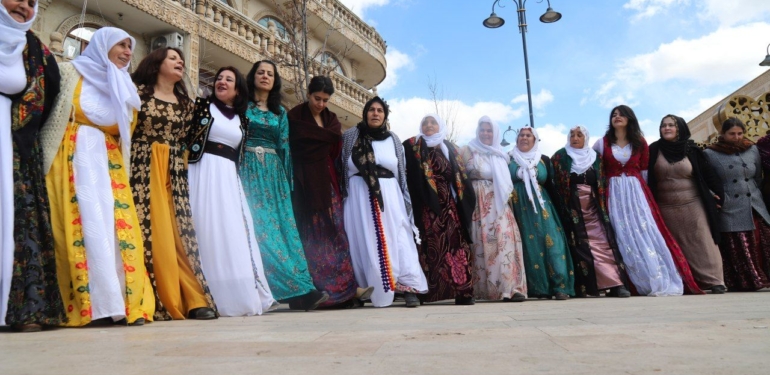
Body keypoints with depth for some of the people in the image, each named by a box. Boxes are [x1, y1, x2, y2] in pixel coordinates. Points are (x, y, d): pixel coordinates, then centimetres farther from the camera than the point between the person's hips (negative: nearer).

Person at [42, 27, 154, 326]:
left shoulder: (122, 86, 24)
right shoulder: (69, 73, 9)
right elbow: (57, 115, 0)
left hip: (109, 160, 5)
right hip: (76, 157, -4)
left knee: (117, 224, -8)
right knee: (86, 222, -16)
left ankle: (125, 302, -12)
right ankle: (92, 302, -18)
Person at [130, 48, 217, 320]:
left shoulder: (186, 102, 17)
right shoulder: (139, 91, 5)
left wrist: (182, 171, 9)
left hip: (173, 173, 4)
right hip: (143, 169, -3)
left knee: (178, 232, -1)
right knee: (151, 231, -9)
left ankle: (193, 300, 0)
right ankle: (154, 301, -3)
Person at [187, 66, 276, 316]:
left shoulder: (241, 120, 19)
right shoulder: (202, 105, 8)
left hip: (228, 178, 4)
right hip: (203, 172, -4)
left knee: (233, 232, 2)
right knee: (208, 231, -10)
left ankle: (238, 295, 7)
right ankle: (212, 299, -9)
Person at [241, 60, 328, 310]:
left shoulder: (280, 112, 18)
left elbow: (284, 147, 14)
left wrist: (288, 179, 7)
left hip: (273, 173, 3)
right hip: (249, 171, -3)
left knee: (282, 226, -5)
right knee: (258, 228, -13)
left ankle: (299, 294, -8)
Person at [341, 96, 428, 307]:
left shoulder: (393, 140, 12)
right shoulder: (350, 137, 8)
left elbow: (402, 174, 12)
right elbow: (341, 169, 7)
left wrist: (405, 203, 7)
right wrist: (344, 196, 0)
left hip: (389, 196, 1)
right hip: (360, 197, -1)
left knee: (398, 239, -6)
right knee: (366, 241, -2)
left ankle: (409, 288, -5)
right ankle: (372, 292, 5)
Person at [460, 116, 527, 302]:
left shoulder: (501, 155, 21)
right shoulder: (469, 151, 7)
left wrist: (508, 193, 9)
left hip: (498, 202, 4)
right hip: (478, 203, -3)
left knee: (505, 238, -12)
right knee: (482, 242, -7)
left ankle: (509, 287, -14)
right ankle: (482, 288, -2)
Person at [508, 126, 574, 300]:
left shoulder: (544, 160, 13)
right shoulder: (509, 159, 9)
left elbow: (551, 187, 13)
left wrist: (553, 206, 6)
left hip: (541, 207, 1)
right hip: (519, 209, -1)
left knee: (550, 242, -10)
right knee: (529, 245, -4)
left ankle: (560, 286, -9)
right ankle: (537, 287, -1)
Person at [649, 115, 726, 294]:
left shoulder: (692, 150, 1)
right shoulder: (653, 150, 0)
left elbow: (709, 173, 5)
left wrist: (719, 195, 1)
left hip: (693, 206, 0)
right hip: (665, 209, 1)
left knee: (702, 244, -1)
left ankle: (714, 281, 2)